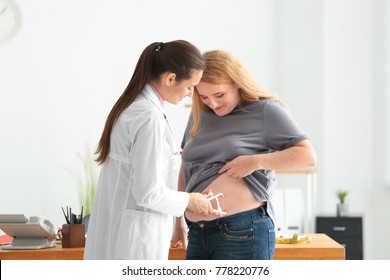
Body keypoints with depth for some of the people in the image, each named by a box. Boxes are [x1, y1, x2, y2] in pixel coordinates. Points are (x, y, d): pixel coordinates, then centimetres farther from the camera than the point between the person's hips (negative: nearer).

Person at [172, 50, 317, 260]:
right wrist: (179, 220, 19)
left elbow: (308, 155, -8)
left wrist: (255, 162, -16)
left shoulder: (265, 110, -2)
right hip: (198, 232, 6)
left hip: (244, 233, -6)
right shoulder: (199, 115, 14)